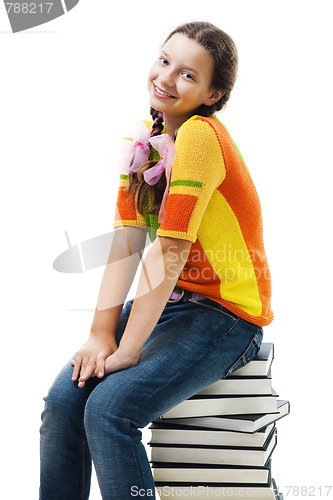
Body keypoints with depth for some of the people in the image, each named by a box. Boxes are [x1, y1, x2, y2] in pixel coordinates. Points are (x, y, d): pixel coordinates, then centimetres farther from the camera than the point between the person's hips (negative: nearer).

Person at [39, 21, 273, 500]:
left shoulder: (201, 136, -19)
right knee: (64, 395, -9)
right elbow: (127, 241, -1)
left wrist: (127, 351, -20)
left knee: (109, 408, -22)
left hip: (226, 315, -7)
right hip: (167, 300, 7)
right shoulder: (145, 137, 6)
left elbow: (170, 251, -22)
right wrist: (101, 333, -10)